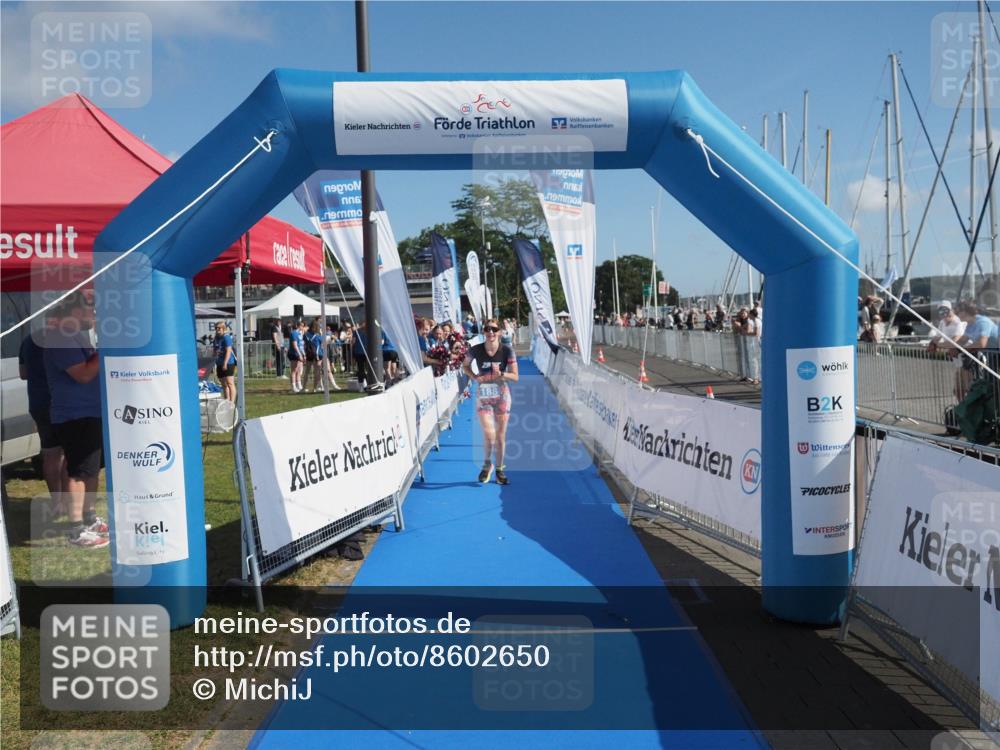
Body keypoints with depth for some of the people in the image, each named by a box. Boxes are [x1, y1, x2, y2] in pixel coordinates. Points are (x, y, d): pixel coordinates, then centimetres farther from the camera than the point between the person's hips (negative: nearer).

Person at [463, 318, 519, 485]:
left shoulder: (507, 351, -11)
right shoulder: (476, 350, -9)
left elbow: (515, 377, -8)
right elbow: (465, 366, 10)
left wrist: (501, 374, -26)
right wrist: (475, 377, -7)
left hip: (502, 395, 1)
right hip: (483, 396, -1)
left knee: (500, 435, 7)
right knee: (489, 435, -12)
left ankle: (499, 469, 23)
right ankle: (487, 464, 16)